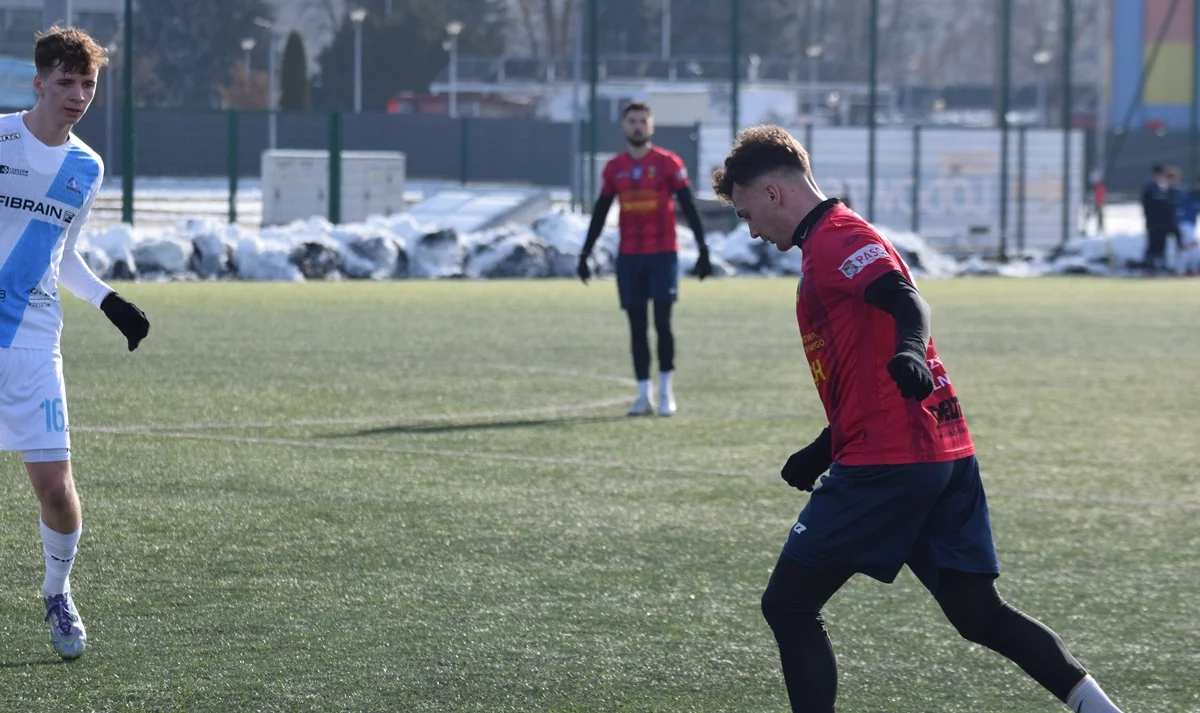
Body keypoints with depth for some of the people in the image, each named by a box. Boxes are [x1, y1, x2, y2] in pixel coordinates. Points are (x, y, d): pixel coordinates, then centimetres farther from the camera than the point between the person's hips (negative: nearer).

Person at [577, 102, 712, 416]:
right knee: (637, 324, 3)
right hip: (628, 257, 3)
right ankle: (644, 395, 6)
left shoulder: (668, 163, -2)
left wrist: (703, 250, -9)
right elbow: (599, 214, 13)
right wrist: (584, 255, 10)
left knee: (662, 321, -9)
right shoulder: (614, 167, 8)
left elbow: (688, 208, -2)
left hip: (663, 254, -3)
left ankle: (666, 391, 3)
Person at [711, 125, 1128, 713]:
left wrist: (910, 352, -46)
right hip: (948, 454, 10)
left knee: (787, 604, -2)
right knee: (978, 613, 8)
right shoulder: (834, 242, 24)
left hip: (889, 462, -10)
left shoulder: (835, 239, -7)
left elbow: (905, 300, -26)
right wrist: (823, 452, 33)